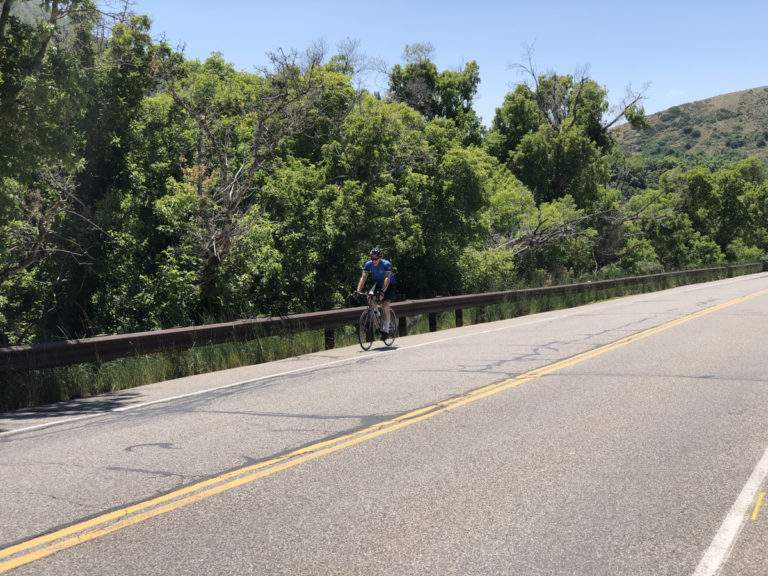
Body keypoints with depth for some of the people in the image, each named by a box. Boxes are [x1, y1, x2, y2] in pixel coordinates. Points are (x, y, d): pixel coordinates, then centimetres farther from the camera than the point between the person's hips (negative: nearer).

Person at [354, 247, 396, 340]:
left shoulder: (386, 264, -30)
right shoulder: (368, 264, -18)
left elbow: (387, 278, -39)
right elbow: (363, 277, -23)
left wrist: (382, 291, -52)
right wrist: (358, 290, -37)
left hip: (389, 285, -4)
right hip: (378, 283, 4)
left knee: (385, 306, -19)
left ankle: (386, 330, -10)